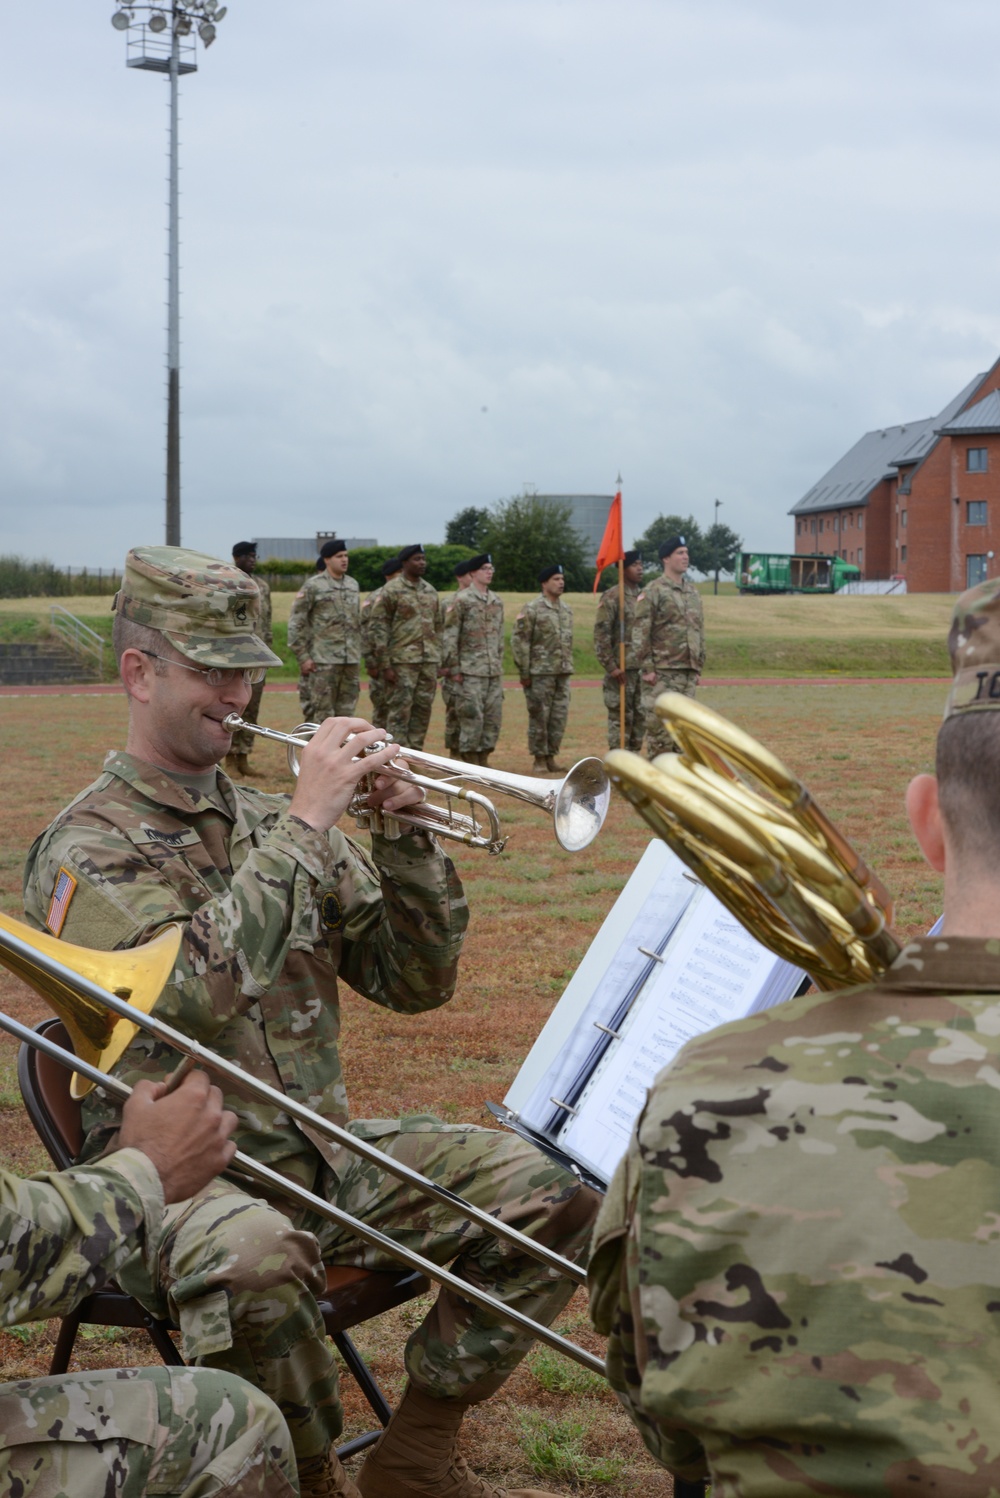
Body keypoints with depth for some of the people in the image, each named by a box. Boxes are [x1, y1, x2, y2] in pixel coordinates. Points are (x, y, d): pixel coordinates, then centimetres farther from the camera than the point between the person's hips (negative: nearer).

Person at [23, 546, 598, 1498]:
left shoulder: (270, 822, 13)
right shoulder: (88, 846, -6)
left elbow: (415, 982, 11)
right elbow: (188, 994, -25)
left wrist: (405, 830, -4)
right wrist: (304, 824, -21)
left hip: (317, 1151, 6)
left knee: (547, 1190, -11)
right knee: (250, 1252, -40)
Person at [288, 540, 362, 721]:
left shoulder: (353, 584, 12)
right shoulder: (313, 586, -5)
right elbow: (295, 623, -6)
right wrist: (303, 657, -10)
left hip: (351, 660, 5)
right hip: (324, 660, -5)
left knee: (346, 711, 7)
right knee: (324, 712, -3)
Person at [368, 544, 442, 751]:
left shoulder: (430, 591, 13)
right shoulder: (391, 591, -7)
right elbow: (378, 629, -9)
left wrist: (436, 660, 15)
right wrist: (385, 665, -14)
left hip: (428, 662, 6)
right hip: (402, 662, -6)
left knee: (423, 710, 7)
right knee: (399, 712, -4)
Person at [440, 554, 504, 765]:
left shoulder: (497, 602, 13)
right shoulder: (462, 601, -7)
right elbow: (449, 637, -8)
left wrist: (499, 665, 16)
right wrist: (453, 668, -11)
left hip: (494, 672, 6)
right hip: (470, 672, -6)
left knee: (493, 717, 6)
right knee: (472, 716, -6)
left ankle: (483, 759, 15)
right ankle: (470, 762, 1)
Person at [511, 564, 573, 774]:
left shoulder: (567, 610, 13)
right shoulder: (532, 609, -8)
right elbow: (519, 641, -9)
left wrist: (569, 666, 16)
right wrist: (524, 672, -11)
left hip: (563, 672, 6)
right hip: (540, 672, -6)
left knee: (559, 717, 7)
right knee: (539, 717, -1)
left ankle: (551, 757, 16)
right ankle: (539, 760, 6)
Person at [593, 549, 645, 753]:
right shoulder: (611, 597, -8)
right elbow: (601, 634, -12)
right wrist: (611, 666, -15)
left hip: (643, 667, 7)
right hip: (622, 669, -7)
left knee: (640, 716, 8)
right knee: (620, 717, -4)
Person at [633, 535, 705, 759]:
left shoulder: (693, 592, 15)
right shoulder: (653, 592, -6)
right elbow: (640, 633, -10)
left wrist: (699, 667, 15)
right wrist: (647, 668, -14)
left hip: (688, 672, 6)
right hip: (662, 672, -6)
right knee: (659, 723, -5)